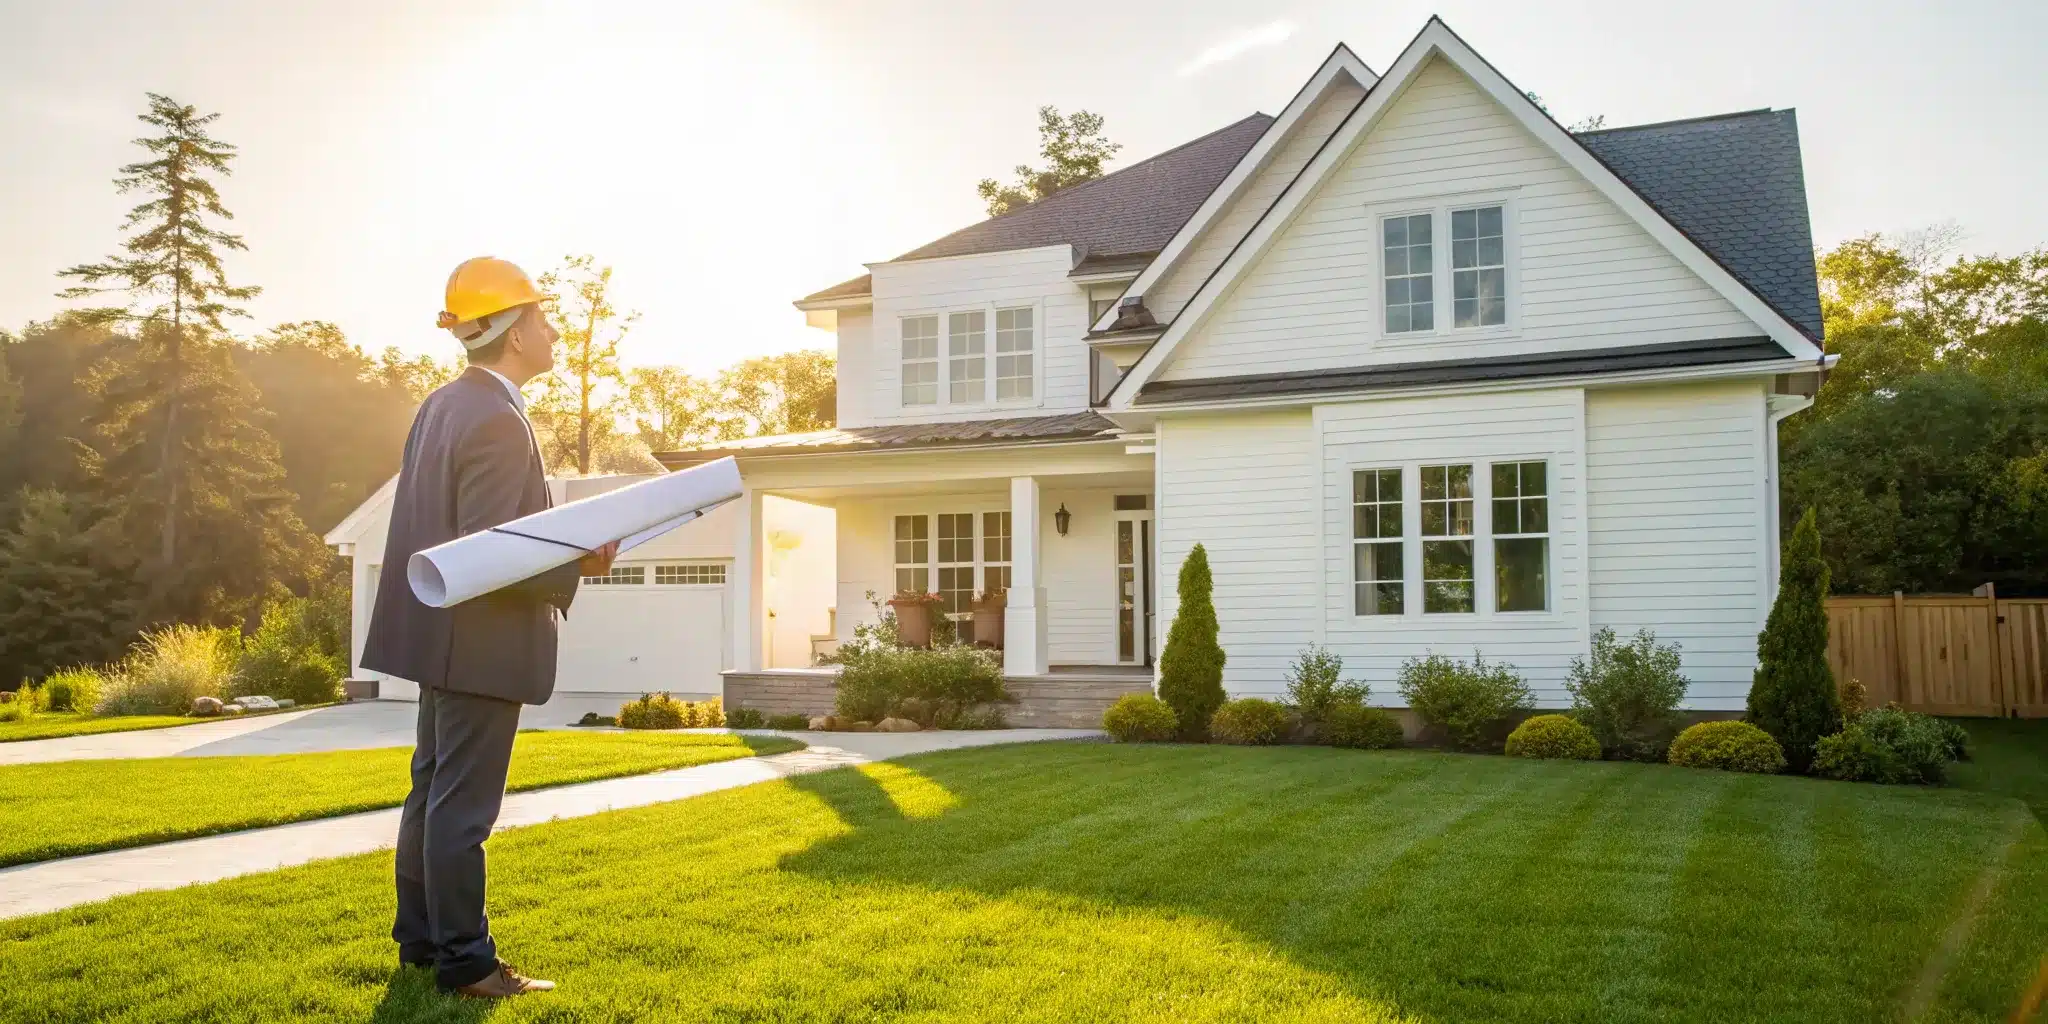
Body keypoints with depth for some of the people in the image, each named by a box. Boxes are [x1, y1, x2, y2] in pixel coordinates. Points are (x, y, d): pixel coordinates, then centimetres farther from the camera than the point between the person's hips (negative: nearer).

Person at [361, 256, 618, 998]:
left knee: (432, 790, 17)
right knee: (463, 803, -2)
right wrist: (578, 563, -15)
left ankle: (421, 938, 28)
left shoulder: (443, 405, 10)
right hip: (483, 640, -10)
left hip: (444, 633, 10)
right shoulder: (498, 419, -20)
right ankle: (463, 960, 8)